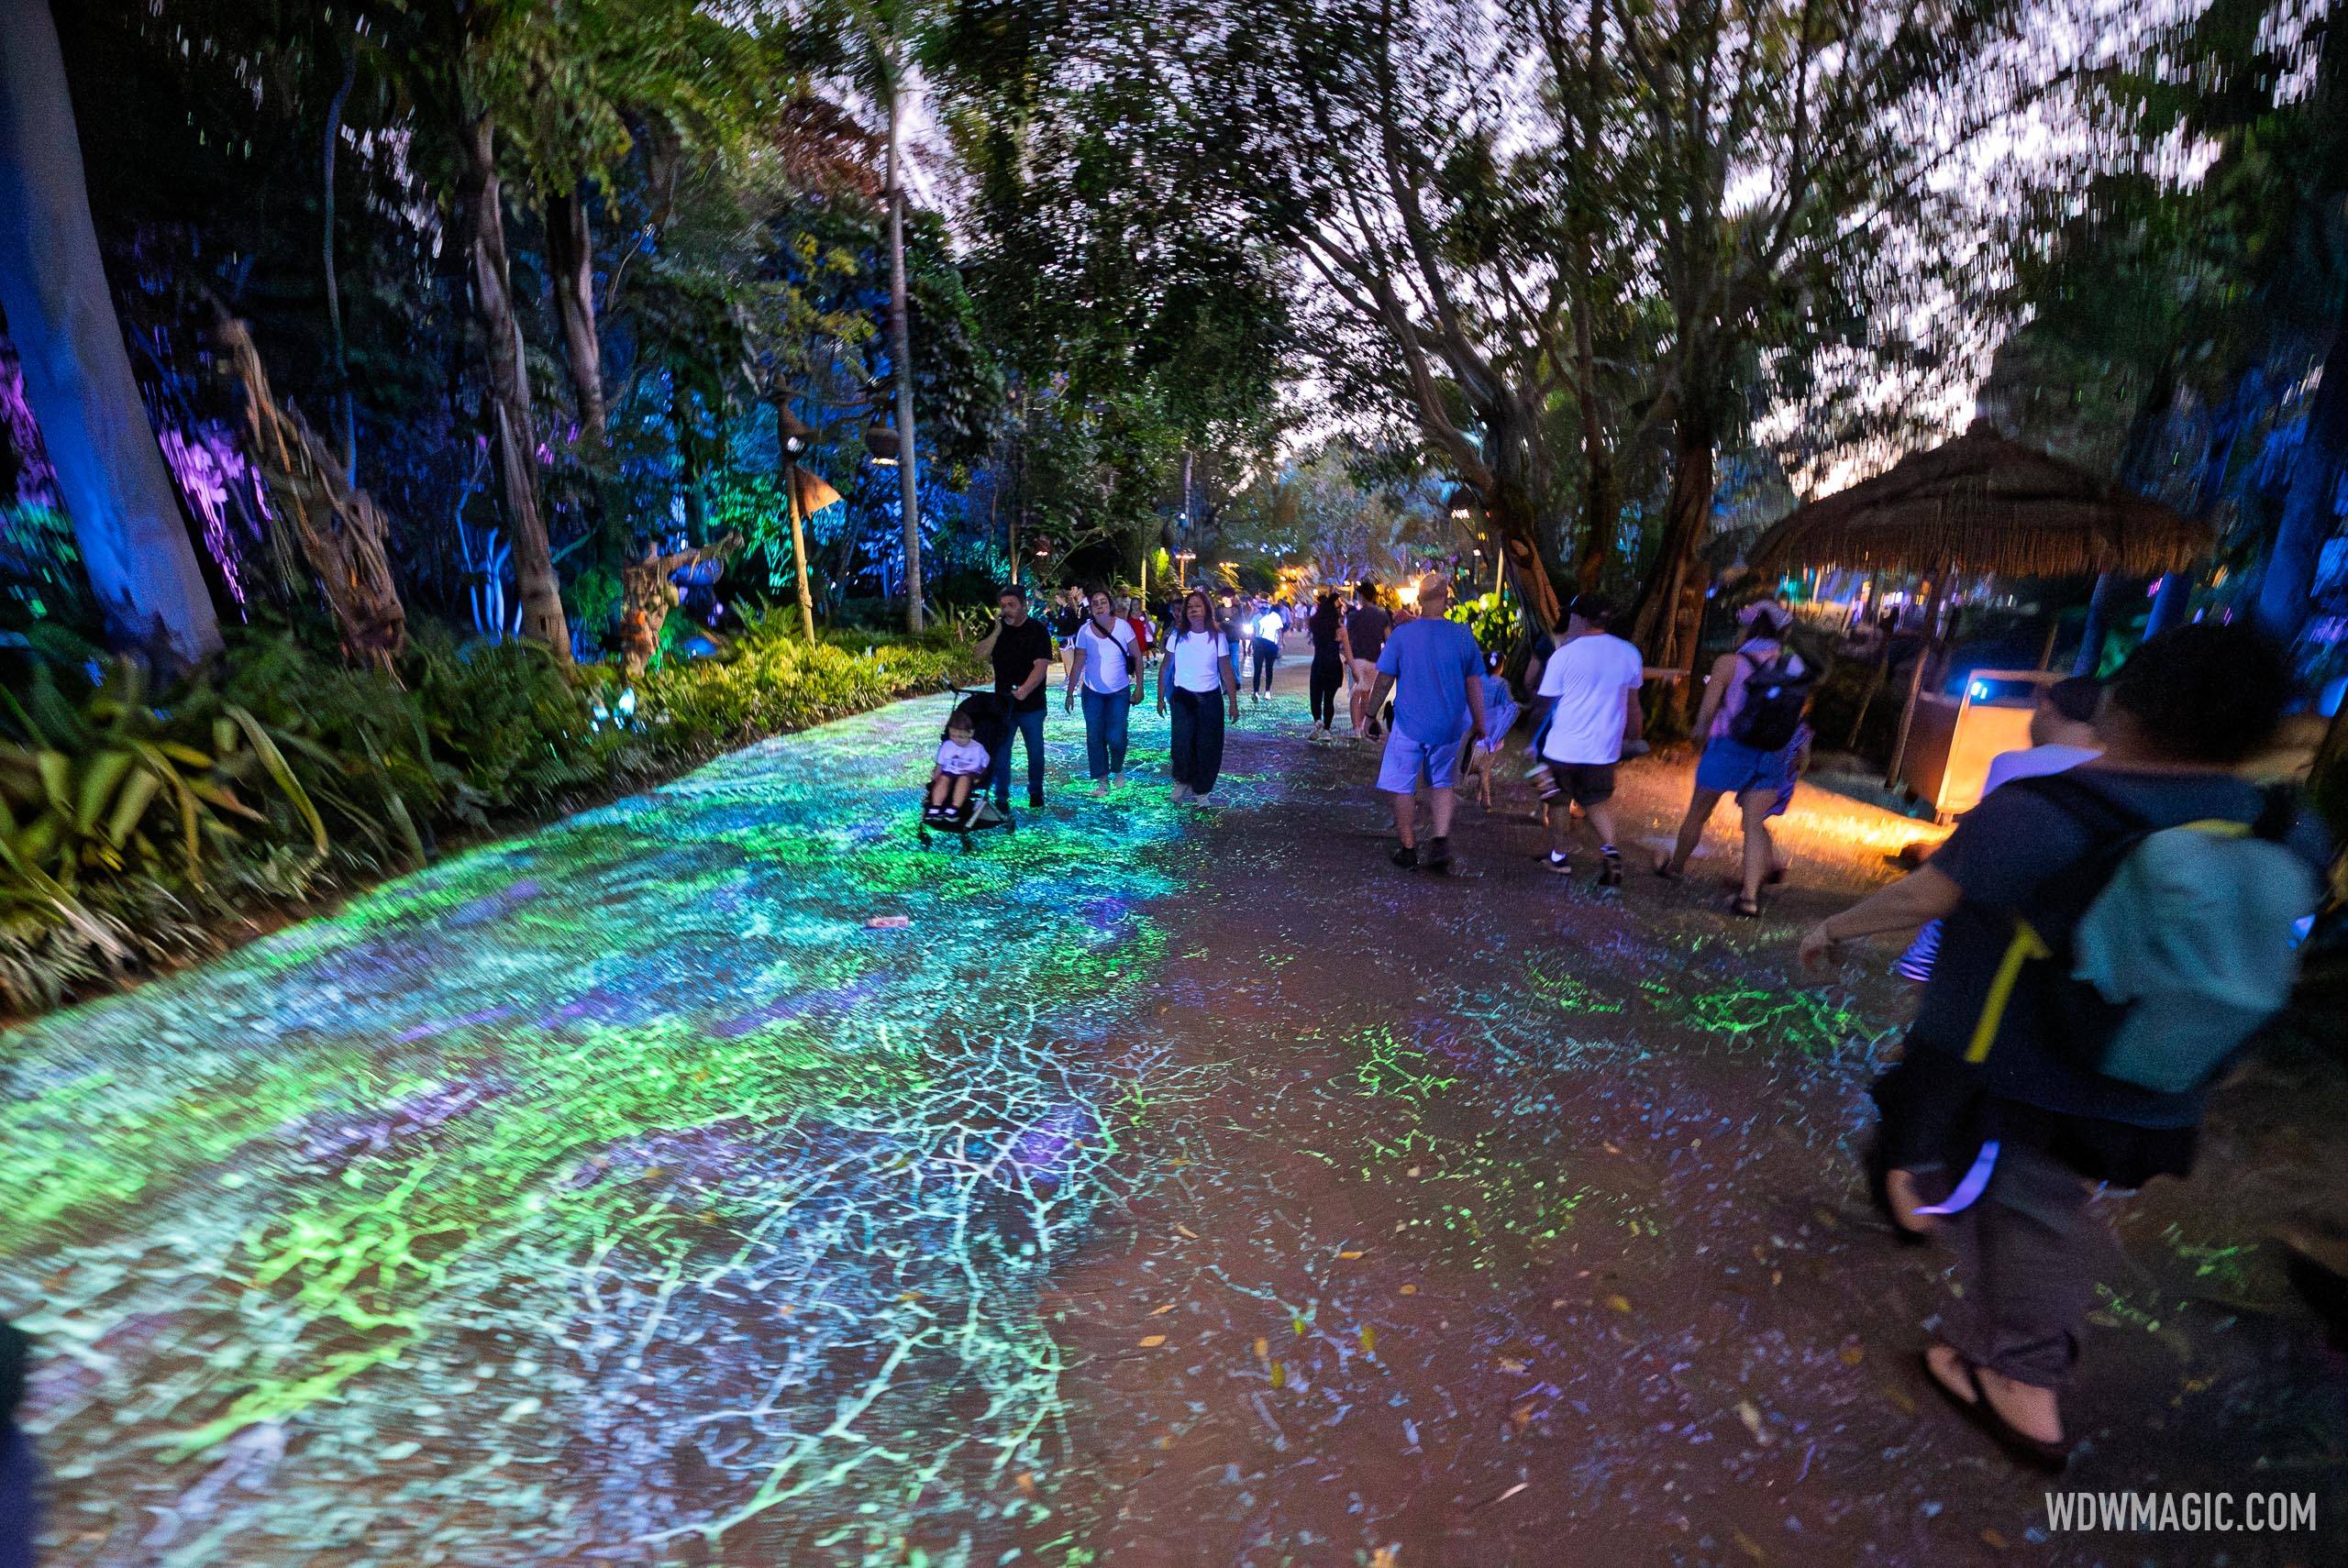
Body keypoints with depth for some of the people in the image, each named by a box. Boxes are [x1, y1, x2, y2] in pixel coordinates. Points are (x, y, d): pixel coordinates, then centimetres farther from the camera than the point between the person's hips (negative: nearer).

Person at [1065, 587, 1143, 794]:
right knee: (1095, 737, 1)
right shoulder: (1085, 631, -6)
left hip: (1119, 692, -1)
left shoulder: (1123, 626, -9)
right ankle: (1101, 779, 14)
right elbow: (1077, 664, -3)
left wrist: (1139, 686, -9)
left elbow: (1137, 657, -4)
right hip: (1092, 692, 2)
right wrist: (1070, 692, -5)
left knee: (1115, 736, -5)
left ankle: (1117, 769, 24)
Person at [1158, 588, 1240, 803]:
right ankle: (1182, 781, 16)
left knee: (1208, 746, 4)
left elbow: (1227, 672, -1)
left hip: (1210, 698, 0)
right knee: (1182, 742, -9)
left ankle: (1202, 789, 22)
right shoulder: (1177, 636, -2)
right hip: (1183, 697, 0)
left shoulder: (1217, 637, -4)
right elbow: (1165, 668, 6)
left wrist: (1233, 704, -3)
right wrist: (1160, 697, 4)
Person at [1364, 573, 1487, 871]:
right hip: (1449, 726, 3)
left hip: (1409, 724, -3)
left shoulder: (1402, 634, -9)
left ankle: (1409, 850, 14)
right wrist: (1478, 723, 14)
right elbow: (1475, 684, 3)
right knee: (1442, 783, 19)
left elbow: (1383, 682, -5)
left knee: (1402, 787, 8)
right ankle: (1441, 841, 5)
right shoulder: (1463, 635, -3)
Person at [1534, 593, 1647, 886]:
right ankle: (1609, 848, -3)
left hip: (1564, 746, -3)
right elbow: (1632, 704, 10)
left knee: (1560, 801, 15)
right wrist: (1633, 737, 23)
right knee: (1598, 801, 18)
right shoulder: (1629, 654, 2)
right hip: (1604, 747, 3)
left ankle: (1561, 856, 23)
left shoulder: (1564, 654, -11)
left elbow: (1548, 703, -6)